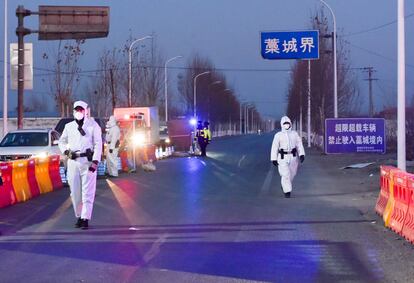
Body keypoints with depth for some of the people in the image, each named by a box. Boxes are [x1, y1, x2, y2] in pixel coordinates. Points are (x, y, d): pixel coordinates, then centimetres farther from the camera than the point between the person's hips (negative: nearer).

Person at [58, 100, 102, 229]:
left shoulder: (93, 125, 2)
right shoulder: (69, 126, 13)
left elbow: (98, 144, -3)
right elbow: (62, 141, 25)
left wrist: (95, 162, -13)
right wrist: (66, 151, 4)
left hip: (88, 161, -4)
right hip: (73, 161, 4)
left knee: (87, 192, -8)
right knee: (75, 192, 5)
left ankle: (85, 219, -11)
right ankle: (79, 216, 16)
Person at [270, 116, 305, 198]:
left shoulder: (294, 134, 6)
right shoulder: (278, 135, -1)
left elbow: (299, 145, 3)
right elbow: (274, 147, 0)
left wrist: (302, 154, -11)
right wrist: (274, 159, -6)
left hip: (293, 157, 3)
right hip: (282, 157, -3)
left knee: (292, 173, 12)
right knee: (285, 174, -11)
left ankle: (284, 184, 40)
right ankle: (287, 191, -4)